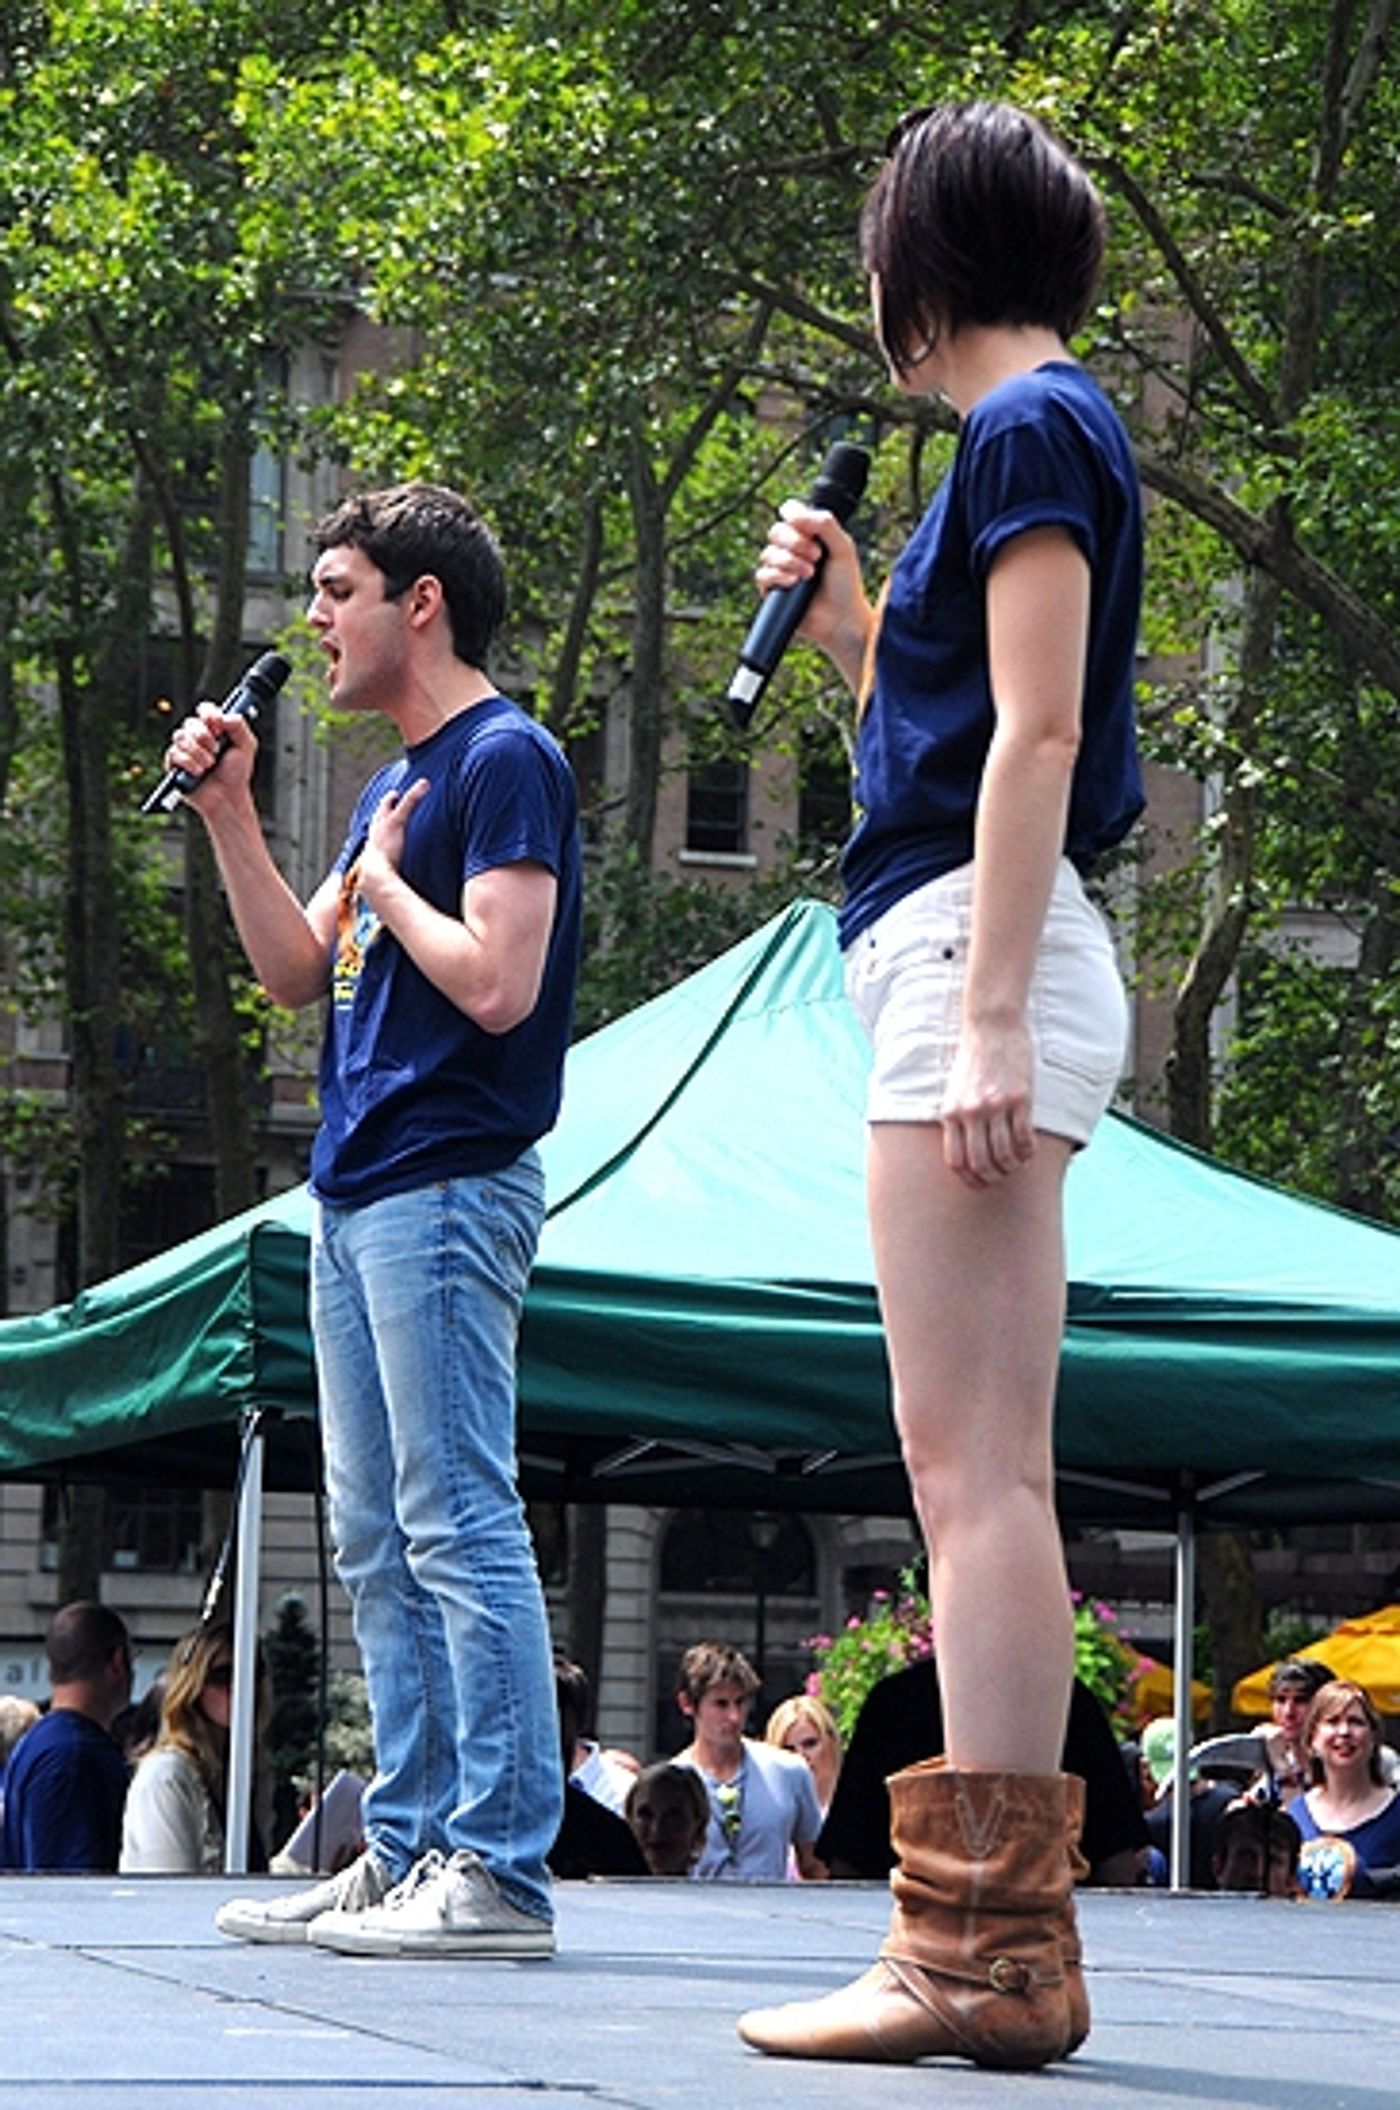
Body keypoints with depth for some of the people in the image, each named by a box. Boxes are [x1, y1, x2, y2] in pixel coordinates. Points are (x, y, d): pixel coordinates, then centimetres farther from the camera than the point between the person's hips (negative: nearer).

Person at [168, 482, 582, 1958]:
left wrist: (382, 880, -6)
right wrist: (228, 811, 12)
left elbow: (497, 985, -19)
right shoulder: (394, 779, 20)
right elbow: (297, 973, 20)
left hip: (448, 1189, -10)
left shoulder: (506, 760, -9)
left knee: (459, 1529, -11)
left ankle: (498, 1867, -12)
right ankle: (410, 1852, 13)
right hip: (359, 1197, 10)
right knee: (377, 1544, 10)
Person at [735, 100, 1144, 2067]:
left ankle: (983, 1951, -16)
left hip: (980, 942, -10)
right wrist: (845, 617, 17)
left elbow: (1036, 737, -17)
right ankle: (998, 1941, 8)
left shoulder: (1031, 428, -7)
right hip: (967, 965, 10)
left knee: (973, 1464, -13)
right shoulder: (1036, 436, 23)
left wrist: (986, 1017, -23)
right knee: (974, 1469, 8)